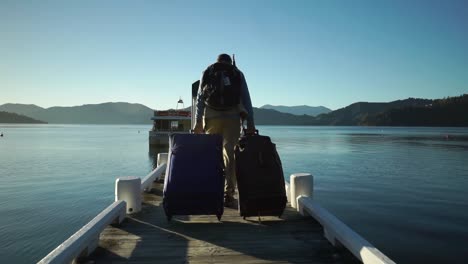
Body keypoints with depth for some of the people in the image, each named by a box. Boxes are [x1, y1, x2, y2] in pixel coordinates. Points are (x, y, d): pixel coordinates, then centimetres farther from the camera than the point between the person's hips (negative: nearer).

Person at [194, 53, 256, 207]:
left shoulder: (207, 72, 19)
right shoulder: (238, 74, 17)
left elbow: (200, 98, 10)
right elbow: (246, 100, 10)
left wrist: (198, 121, 8)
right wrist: (250, 124, 7)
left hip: (211, 115, 1)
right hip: (232, 115, -1)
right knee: (230, 154, 1)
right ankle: (228, 194, -2)